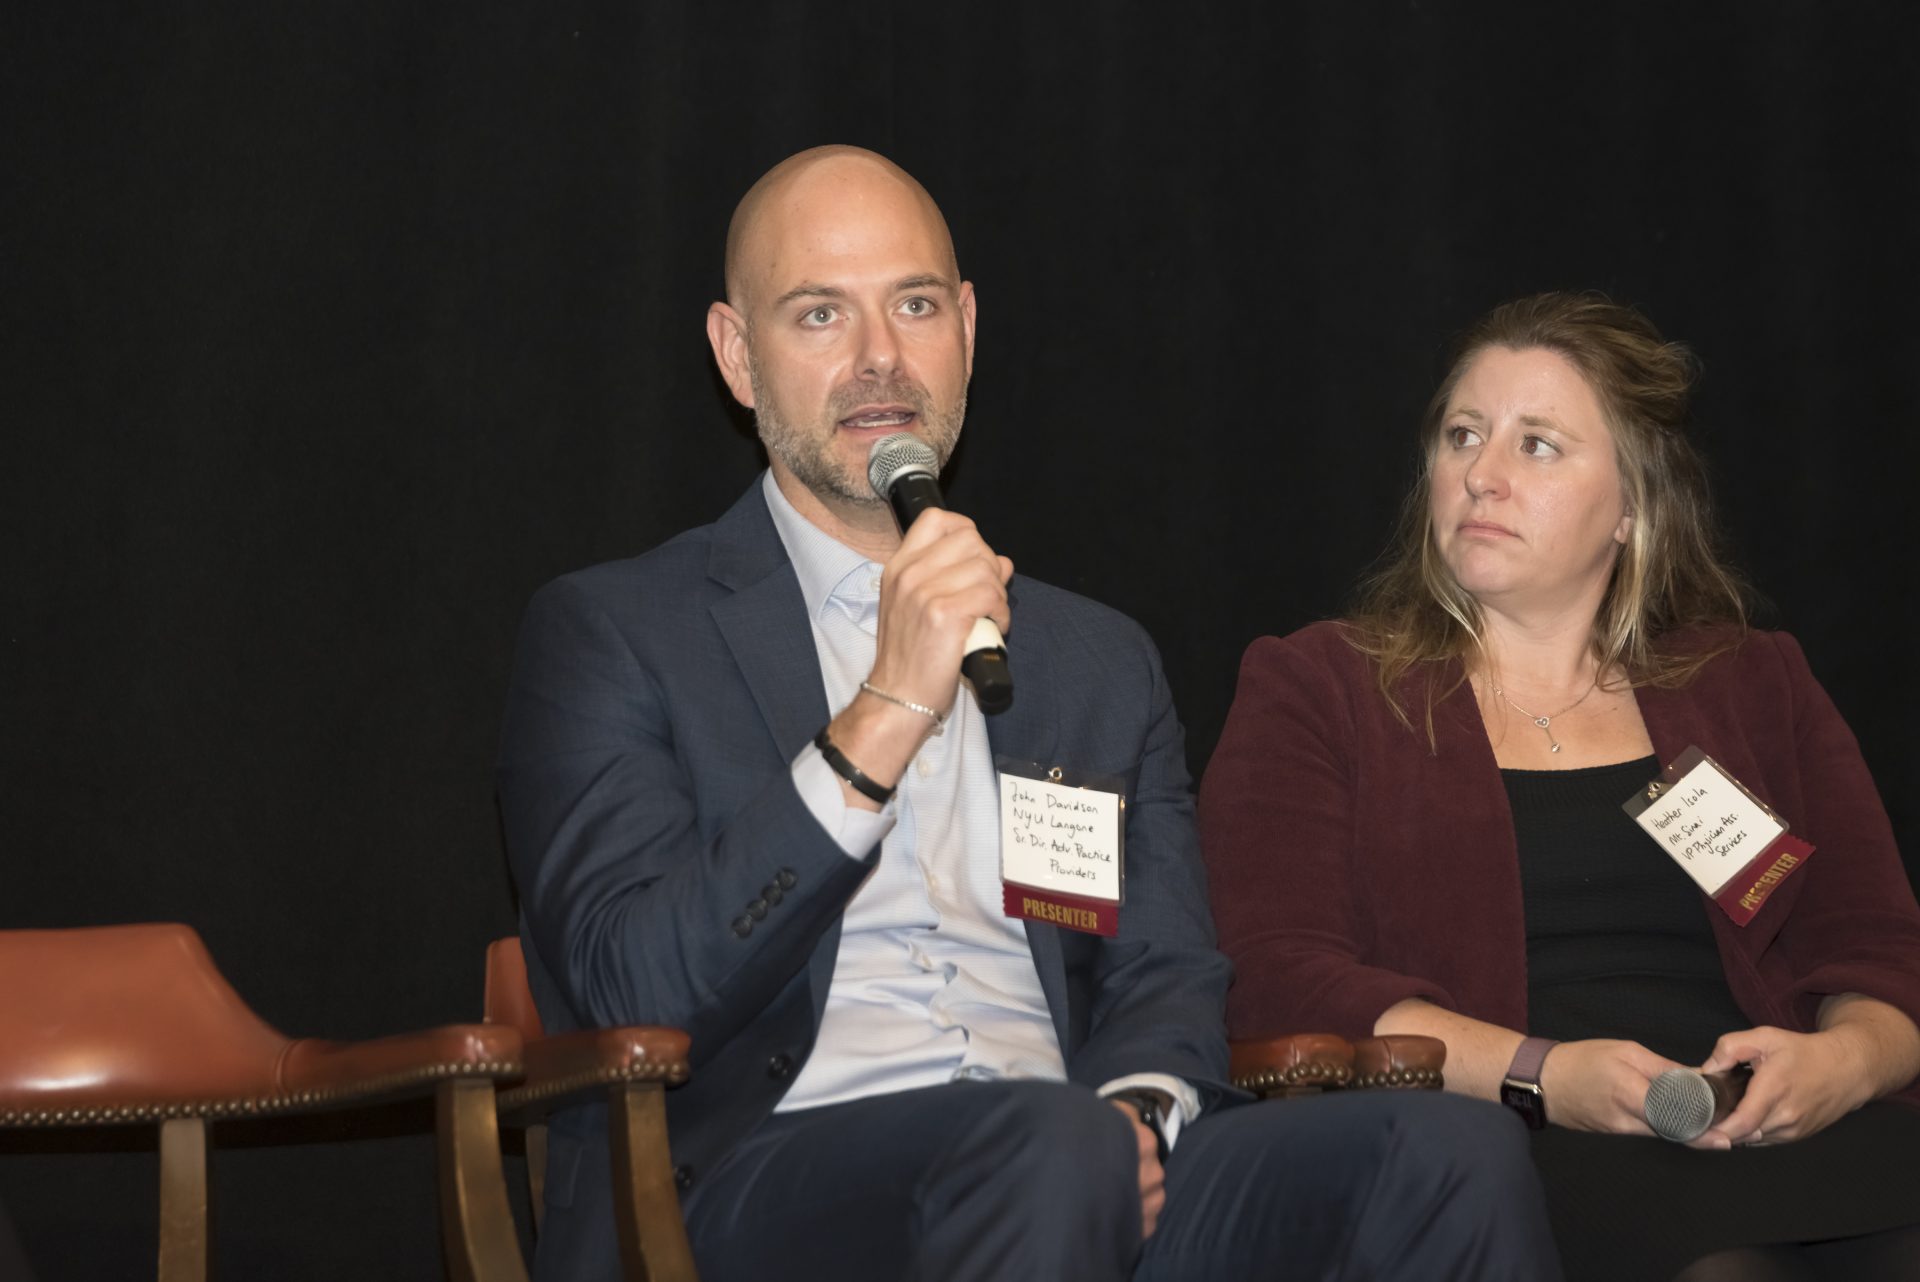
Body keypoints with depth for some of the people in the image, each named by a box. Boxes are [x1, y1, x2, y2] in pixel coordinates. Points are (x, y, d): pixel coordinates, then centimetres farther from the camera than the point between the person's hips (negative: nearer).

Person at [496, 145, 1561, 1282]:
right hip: (749, 1180, -3)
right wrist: (884, 717, -13)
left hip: (1082, 1179, 4)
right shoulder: (612, 633, 7)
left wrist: (1135, 1113, -8)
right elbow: (634, 988, -5)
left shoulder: (1101, 663, 22)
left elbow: (1168, 973, 16)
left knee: (1454, 1148, -23)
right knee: (1049, 1145, -36)